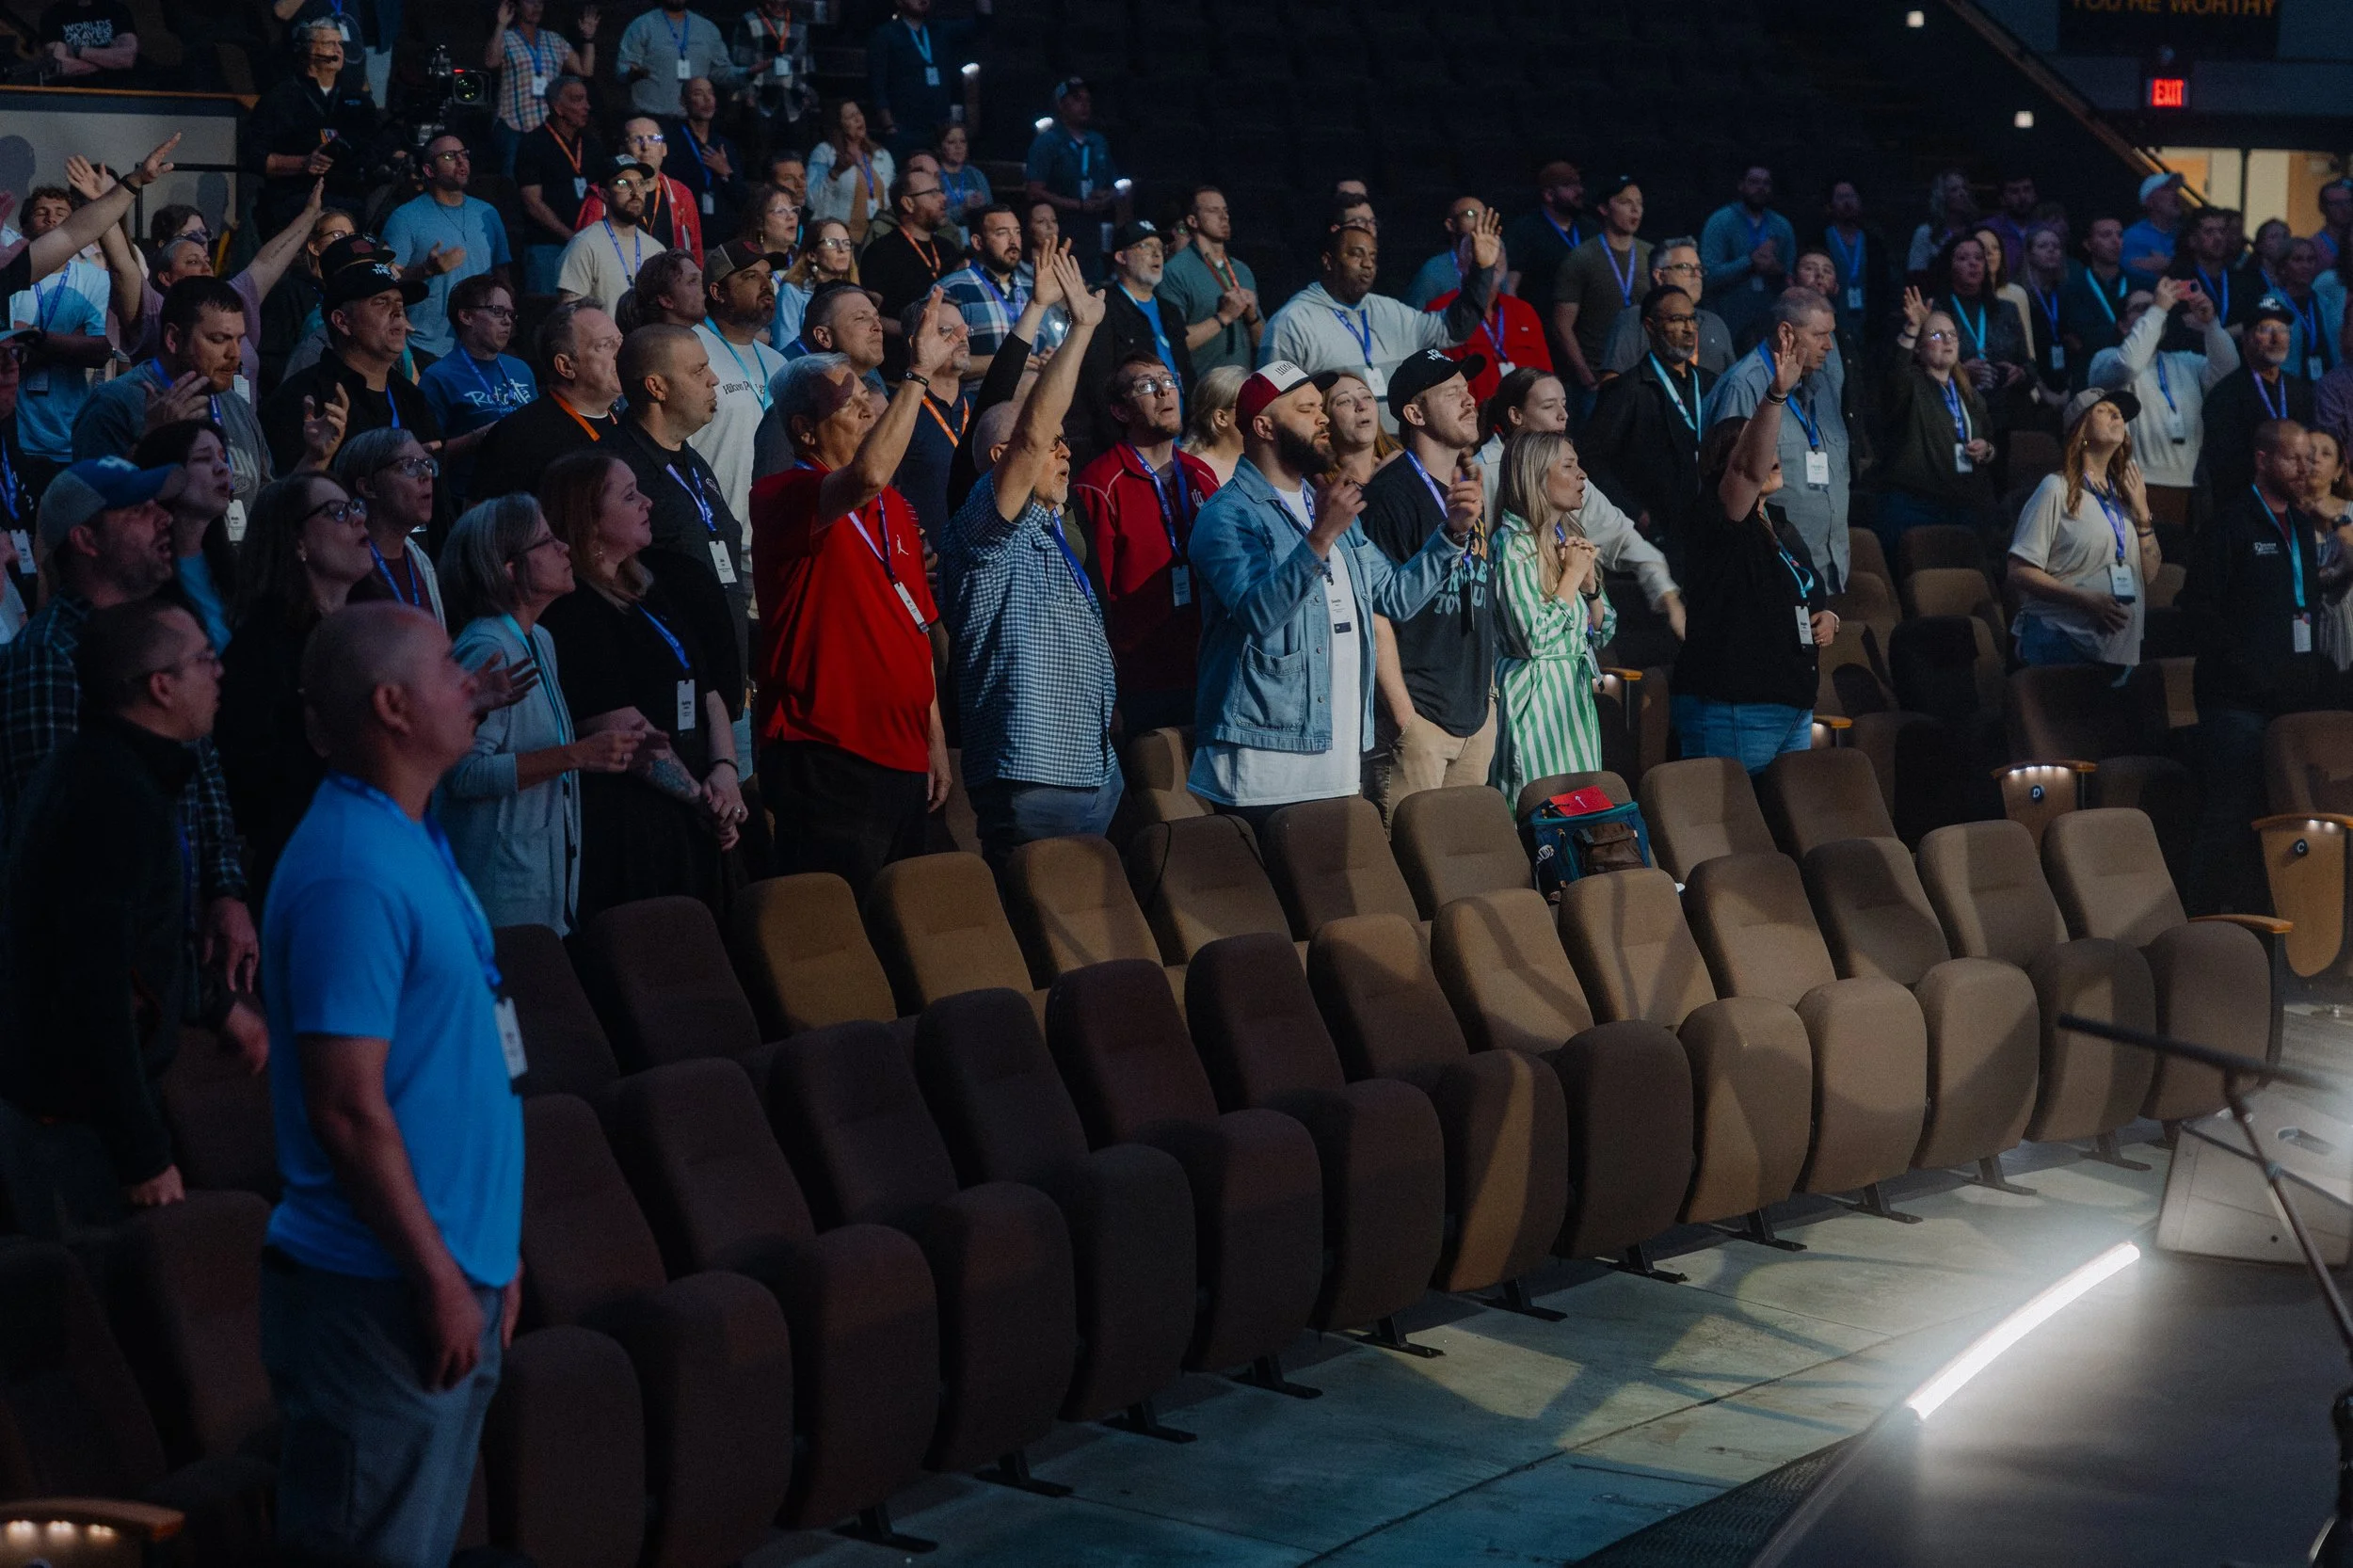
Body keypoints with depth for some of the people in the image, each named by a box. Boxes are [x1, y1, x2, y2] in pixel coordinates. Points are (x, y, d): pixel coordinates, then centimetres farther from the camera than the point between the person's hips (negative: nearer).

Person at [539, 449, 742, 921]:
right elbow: (624, 731, -16)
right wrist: (701, 797, -11)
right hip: (624, 828, -8)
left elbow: (709, 692, 15)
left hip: (691, 825, 8)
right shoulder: (571, 611, -11)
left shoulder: (661, 587, 15)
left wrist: (725, 771, -2)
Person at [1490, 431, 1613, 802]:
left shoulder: (1568, 539, 14)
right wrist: (1573, 574, -11)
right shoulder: (1513, 545, -11)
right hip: (1536, 699, -8)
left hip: (1576, 698, 8)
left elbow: (1605, 631, 17)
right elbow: (1534, 638, -22)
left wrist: (1590, 583, -2)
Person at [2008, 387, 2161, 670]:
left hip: (2119, 644, 6)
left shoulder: (2123, 493, 17)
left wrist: (2142, 513, 4)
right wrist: (2086, 600, -18)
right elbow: (2020, 571, -10)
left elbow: (2150, 574, 16)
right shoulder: (2058, 489, -4)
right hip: (2062, 643, -6)